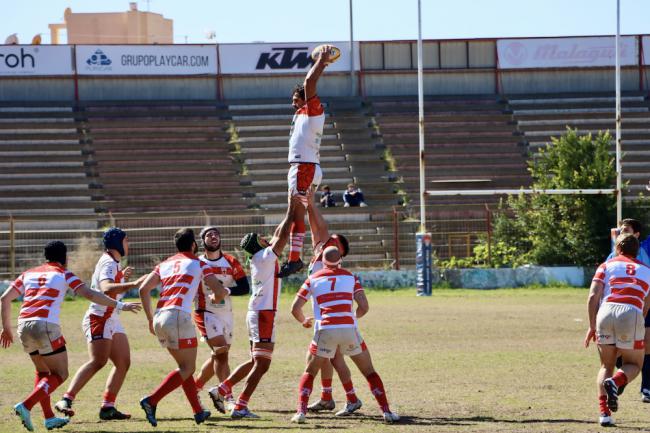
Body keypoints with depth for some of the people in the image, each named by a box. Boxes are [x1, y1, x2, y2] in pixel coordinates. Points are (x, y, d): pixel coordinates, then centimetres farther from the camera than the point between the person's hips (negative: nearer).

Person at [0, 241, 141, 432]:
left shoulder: (28, 274, 22)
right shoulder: (63, 274, 9)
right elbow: (90, 295, -1)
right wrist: (119, 305, 2)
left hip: (24, 325, 6)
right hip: (46, 325, -6)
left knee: (43, 371, 23)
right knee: (60, 374, 4)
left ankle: (49, 417, 16)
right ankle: (25, 406, -14)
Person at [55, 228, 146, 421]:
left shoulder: (113, 263, 19)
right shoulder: (108, 263, -13)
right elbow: (106, 288, -32)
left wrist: (122, 277, 23)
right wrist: (133, 284, -39)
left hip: (112, 320, 10)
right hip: (99, 318, -10)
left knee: (123, 363, 4)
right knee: (98, 362, -22)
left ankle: (108, 407, 3)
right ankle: (66, 400, -27)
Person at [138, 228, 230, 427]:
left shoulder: (165, 264, 20)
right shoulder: (198, 264, 8)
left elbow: (144, 289, 11)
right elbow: (220, 291, 4)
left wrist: (150, 319, 18)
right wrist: (215, 298, 28)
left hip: (159, 319, 6)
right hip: (178, 316, -6)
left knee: (185, 366, 19)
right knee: (188, 368, -1)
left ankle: (198, 411, 19)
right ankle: (151, 401, -17)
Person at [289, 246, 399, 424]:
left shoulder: (313, 280, 12)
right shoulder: (350, 277, 13)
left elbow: (295, 309, 10)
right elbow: (364, 307, 4)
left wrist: (304, 321, 30)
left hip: (325, 330, 0)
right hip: (349, 329, 0)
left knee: (309, 373, 17)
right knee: (369, 372, 15)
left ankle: (301, 411, -1)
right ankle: (386, 411, 6)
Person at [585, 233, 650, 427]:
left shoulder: (606, 266, 20)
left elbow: (593, 297, 7)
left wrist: (592, 327, 13)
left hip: (606, 312, 1)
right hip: (632, 315, -1)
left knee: (606, 366, 17)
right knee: (634, 365, 18)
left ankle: (604, 413, 0)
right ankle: (615, 382, -17)